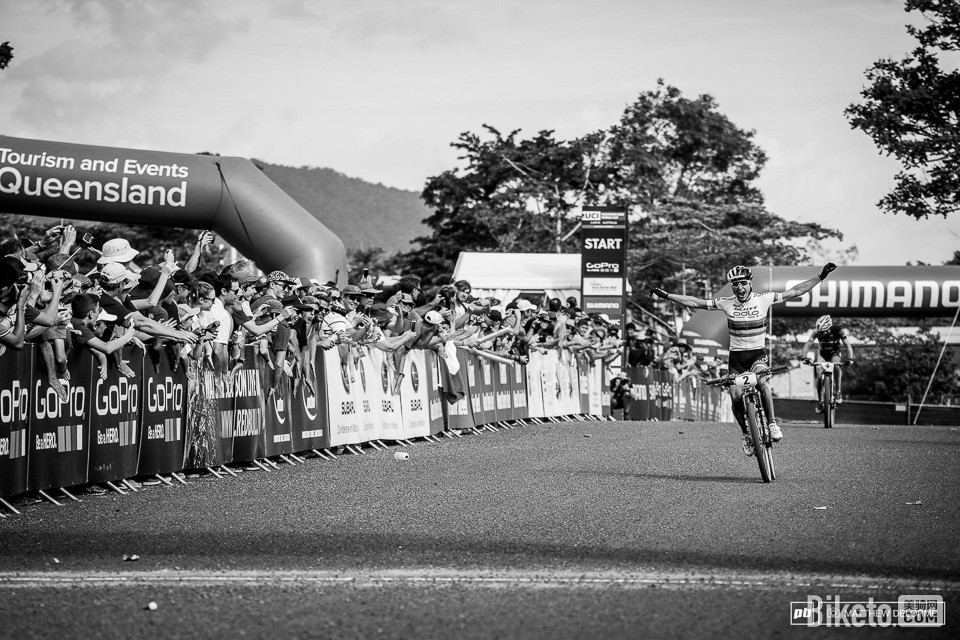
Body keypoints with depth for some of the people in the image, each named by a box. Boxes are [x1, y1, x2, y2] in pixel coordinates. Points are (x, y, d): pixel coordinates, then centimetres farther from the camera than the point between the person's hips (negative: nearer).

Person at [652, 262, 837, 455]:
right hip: (736, 356, 2)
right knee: (736, 397, -14)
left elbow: (795, 292, -5)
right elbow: (695, 303, -3)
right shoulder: (726, 303, -4)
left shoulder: (763, 299, -6)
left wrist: (820, 276, -10)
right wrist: (666, 296, -7)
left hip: (758, 354, -1)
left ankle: (772, 423, -21)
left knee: (761, 380, -33)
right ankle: (746, 435, 10)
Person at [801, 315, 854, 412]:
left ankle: (837, 393, -24)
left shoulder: (838, 330, -27)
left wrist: (850, 358, -48)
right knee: (818, 375, -22)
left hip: (835, 354, -1)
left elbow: (848, 345, -31)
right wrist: (807, 357, -51)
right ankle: (819, 400, -6)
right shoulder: (816, 332, -24)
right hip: (823, 354, 1)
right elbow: (807, 345, -31)